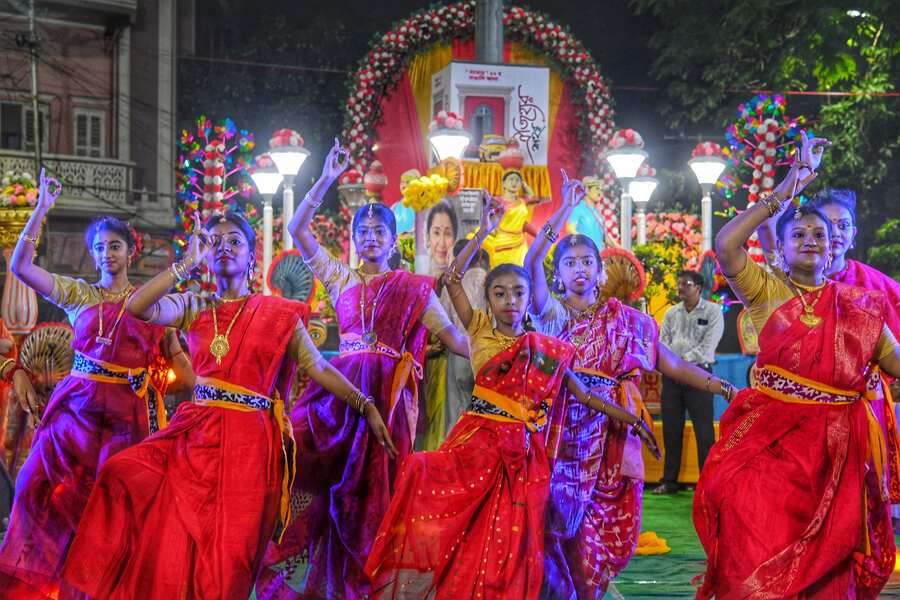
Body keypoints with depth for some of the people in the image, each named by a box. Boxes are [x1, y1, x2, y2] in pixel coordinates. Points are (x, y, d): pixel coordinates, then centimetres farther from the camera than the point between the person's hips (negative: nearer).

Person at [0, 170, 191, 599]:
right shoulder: (78, 294, 10)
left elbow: (176, 358, 8)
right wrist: (41, 209, -2)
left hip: (128, 413, -1)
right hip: (77, 405, 1)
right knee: (43, 486, -9)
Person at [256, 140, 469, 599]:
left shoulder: (414, 288, 12)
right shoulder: (340, 278, 16)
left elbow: (449, 335, 7)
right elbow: (297, 229, 10)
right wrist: (327, 180, 5)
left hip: (387, 394, -2)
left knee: (372, 490, -4)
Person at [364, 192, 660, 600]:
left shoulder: (546, 349, 8)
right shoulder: (480, 332, 7)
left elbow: (585, 397, 10)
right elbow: (452, 279, -2)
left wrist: (629, 418, 0)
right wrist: (484, 233, -5)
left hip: (520, 452, 1)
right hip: (476, 442, -1)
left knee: (505, 546, -3)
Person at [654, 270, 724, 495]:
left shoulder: (713, 311, 0)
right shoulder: (671, 313, 14)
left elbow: (708, 346, -10)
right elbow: (663, 342, 7)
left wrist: (684, 359, -17)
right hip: (672, 375, 5)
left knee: (703, 429, -5)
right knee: (671, 428, 7)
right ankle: (669, 481, 14)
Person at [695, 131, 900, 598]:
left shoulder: (859, 305, 11)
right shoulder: (768, 292, 3)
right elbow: (725, 244, -13)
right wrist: (785, 192, -11)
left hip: (836, 449, 2)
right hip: (771, 438, -2)